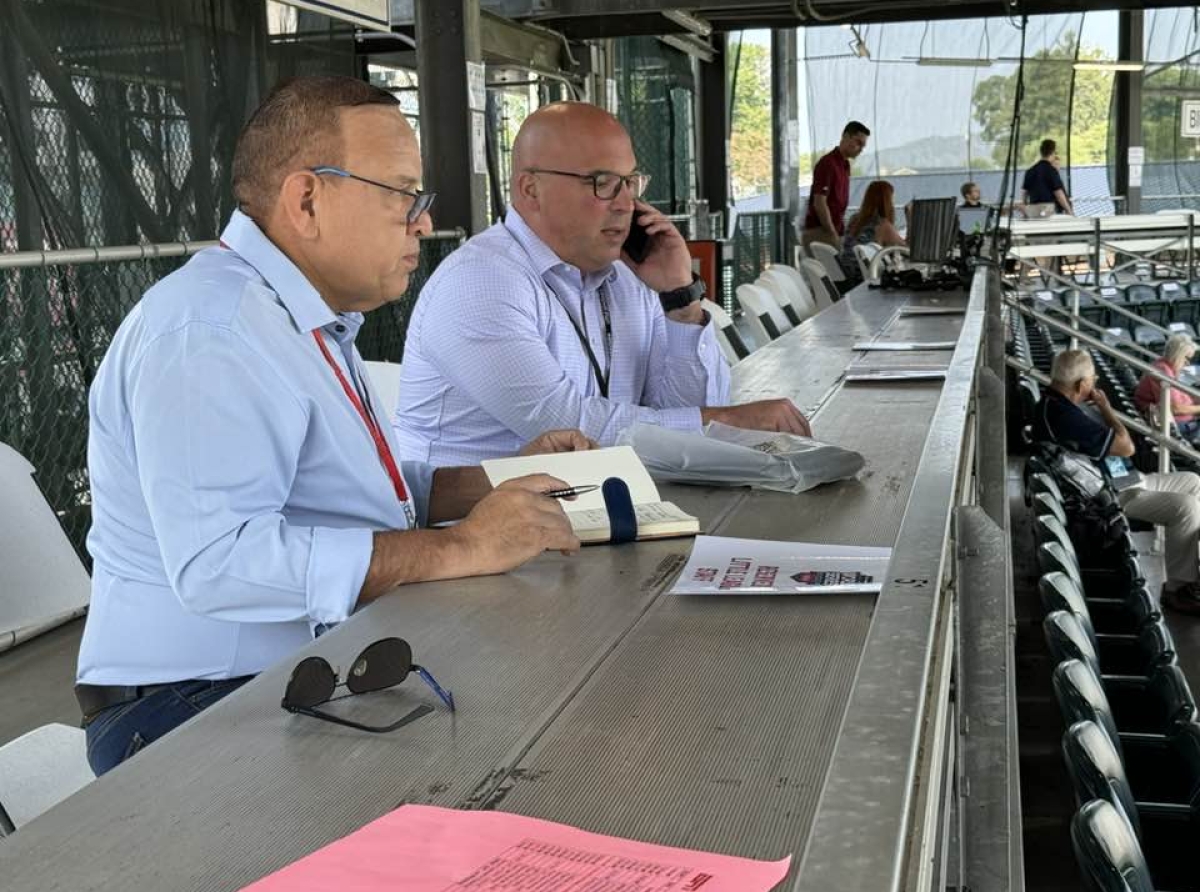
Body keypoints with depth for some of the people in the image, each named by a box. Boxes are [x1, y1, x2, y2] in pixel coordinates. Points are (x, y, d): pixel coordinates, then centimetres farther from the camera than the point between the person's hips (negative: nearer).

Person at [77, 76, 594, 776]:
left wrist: (507, 480, 7)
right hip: (207, 704, -10)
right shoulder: (209, 333, -19)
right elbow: (218, 561, -30)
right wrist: (461, 548, -27)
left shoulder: (310, 320, 17)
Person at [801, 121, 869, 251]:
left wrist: (841, 232, 14)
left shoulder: (845, 165, 15)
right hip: (819, 232, -9)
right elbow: (819, 204, -19)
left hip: (833, 231, 9)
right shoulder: (827, 163, -14)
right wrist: (833, 235, -18)